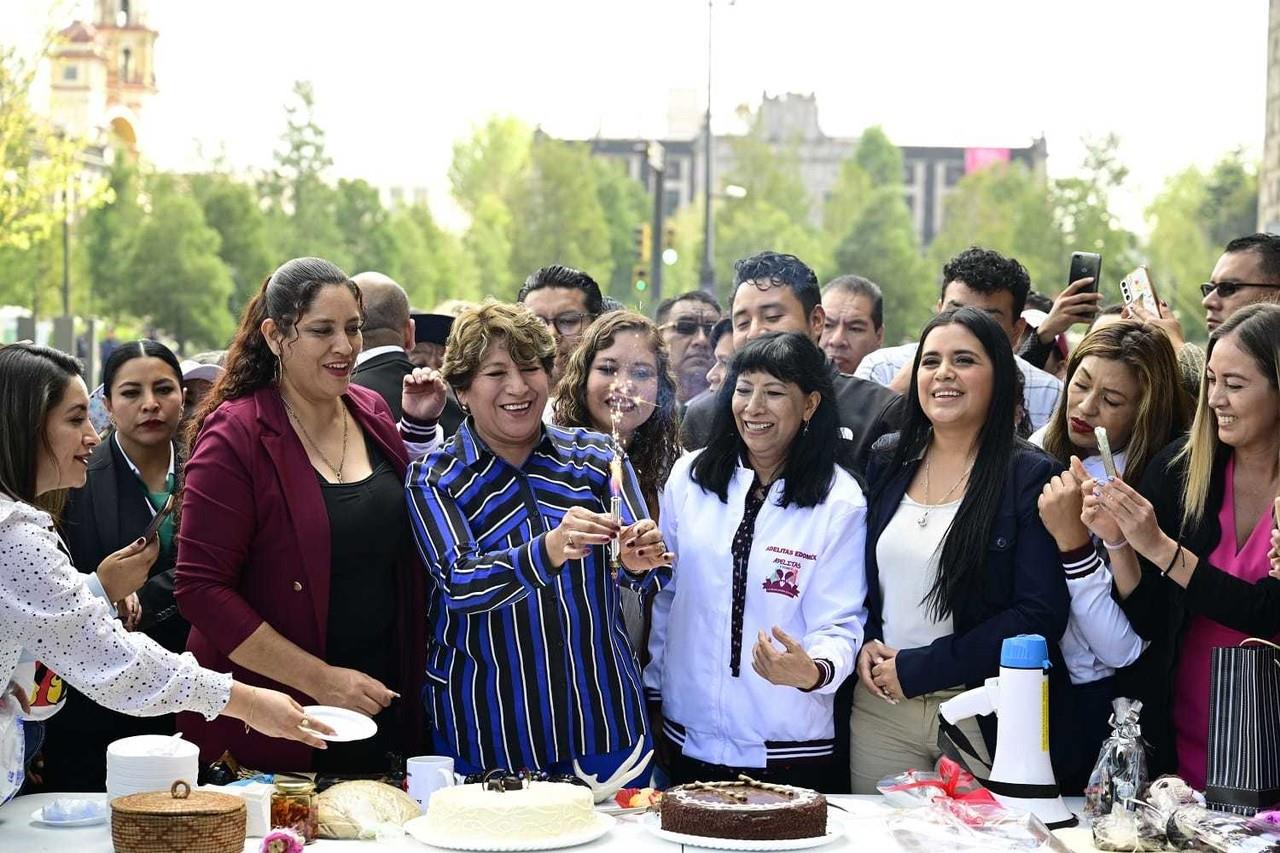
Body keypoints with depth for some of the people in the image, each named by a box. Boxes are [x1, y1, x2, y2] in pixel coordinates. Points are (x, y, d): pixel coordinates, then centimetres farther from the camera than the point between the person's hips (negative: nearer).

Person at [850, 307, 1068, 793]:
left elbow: (1039, 615, -13)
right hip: (879, 709, 4)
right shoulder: (886, 463, 9)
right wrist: (865, 644, -3)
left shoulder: (1030, 476, -7)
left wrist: (917, 669, -14)